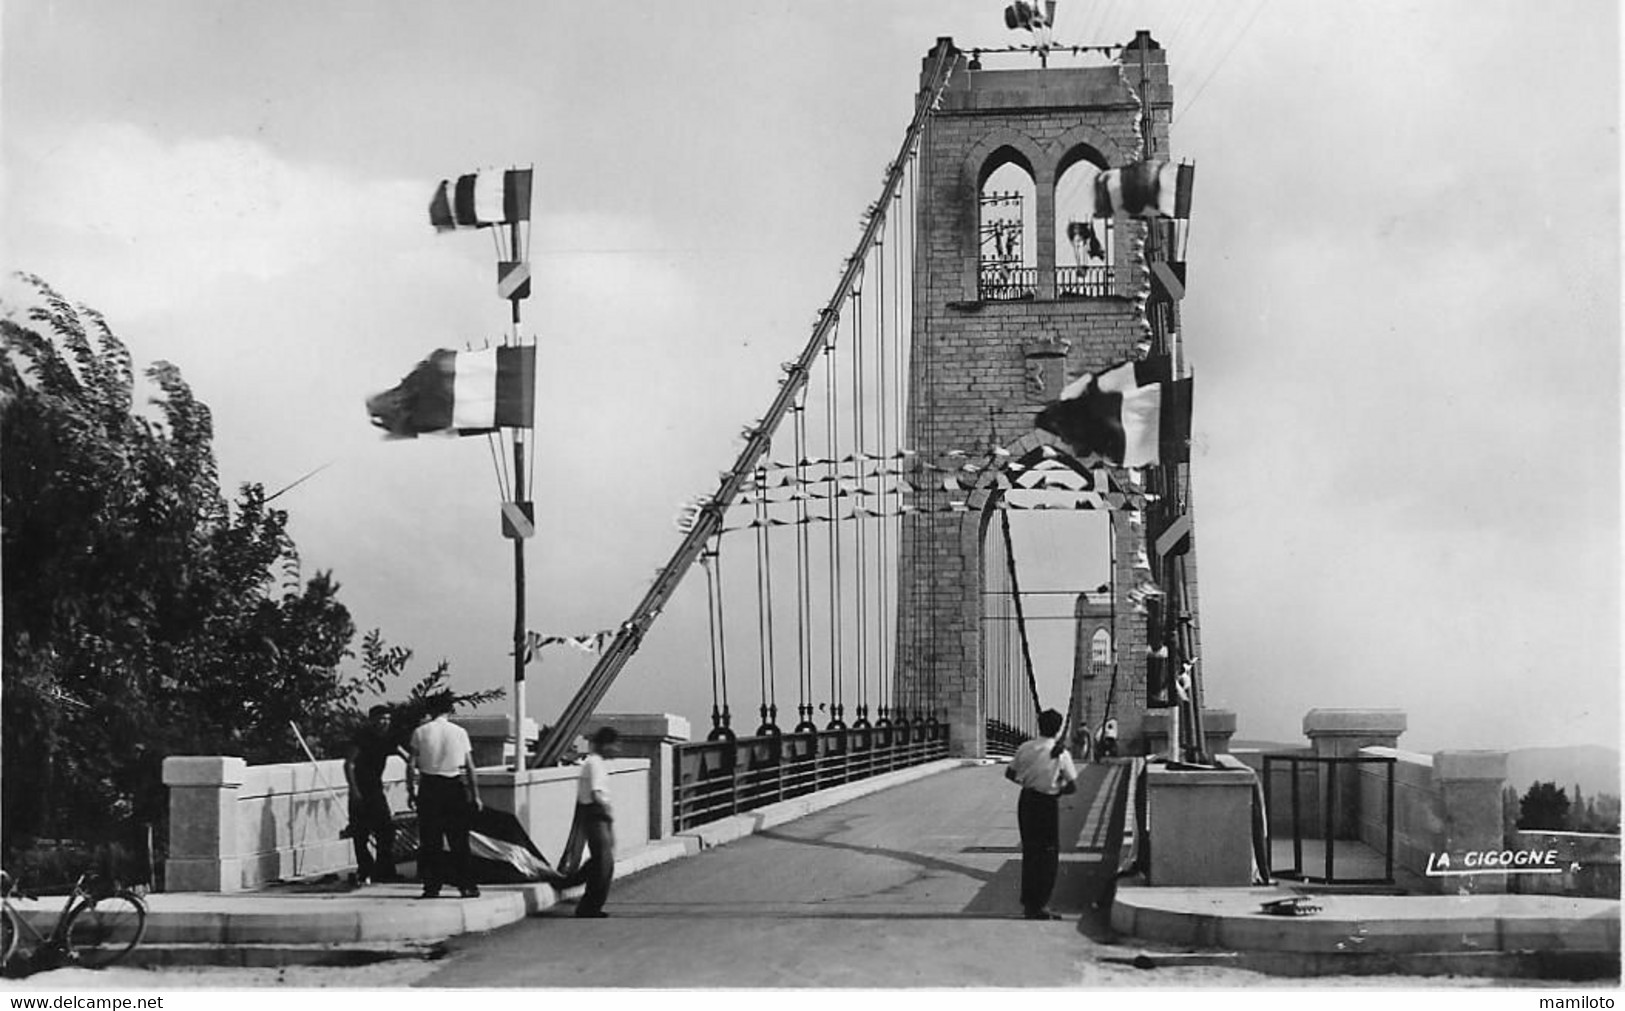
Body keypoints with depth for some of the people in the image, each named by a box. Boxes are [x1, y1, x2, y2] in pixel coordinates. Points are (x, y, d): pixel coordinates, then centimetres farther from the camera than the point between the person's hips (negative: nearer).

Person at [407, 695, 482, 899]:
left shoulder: (420, 732, 0)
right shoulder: (459, 732, 2)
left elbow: (412, 765, -4)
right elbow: (470, 767, 2)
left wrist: (411, 790, 4)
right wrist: (475, 795, 8)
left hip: (429, 786, 0)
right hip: (455, 787, 0)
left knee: (430, 841, 6)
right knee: (459, 841, 6)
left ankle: (432, 886, 4)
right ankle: (467, 886, 4)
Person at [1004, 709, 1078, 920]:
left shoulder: (1025, 748, -1)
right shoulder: (1061, 754, -12)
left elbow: (1009, 774, 6)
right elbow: (1073, 786, -10)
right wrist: (1057, 790, 6)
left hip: (1026, 800, 5)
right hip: (1048, 803, -5)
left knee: (1029, 851, 16)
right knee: (1048, 854, 5)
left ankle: (1028, 903, 22)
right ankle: (1039, 905, 4)